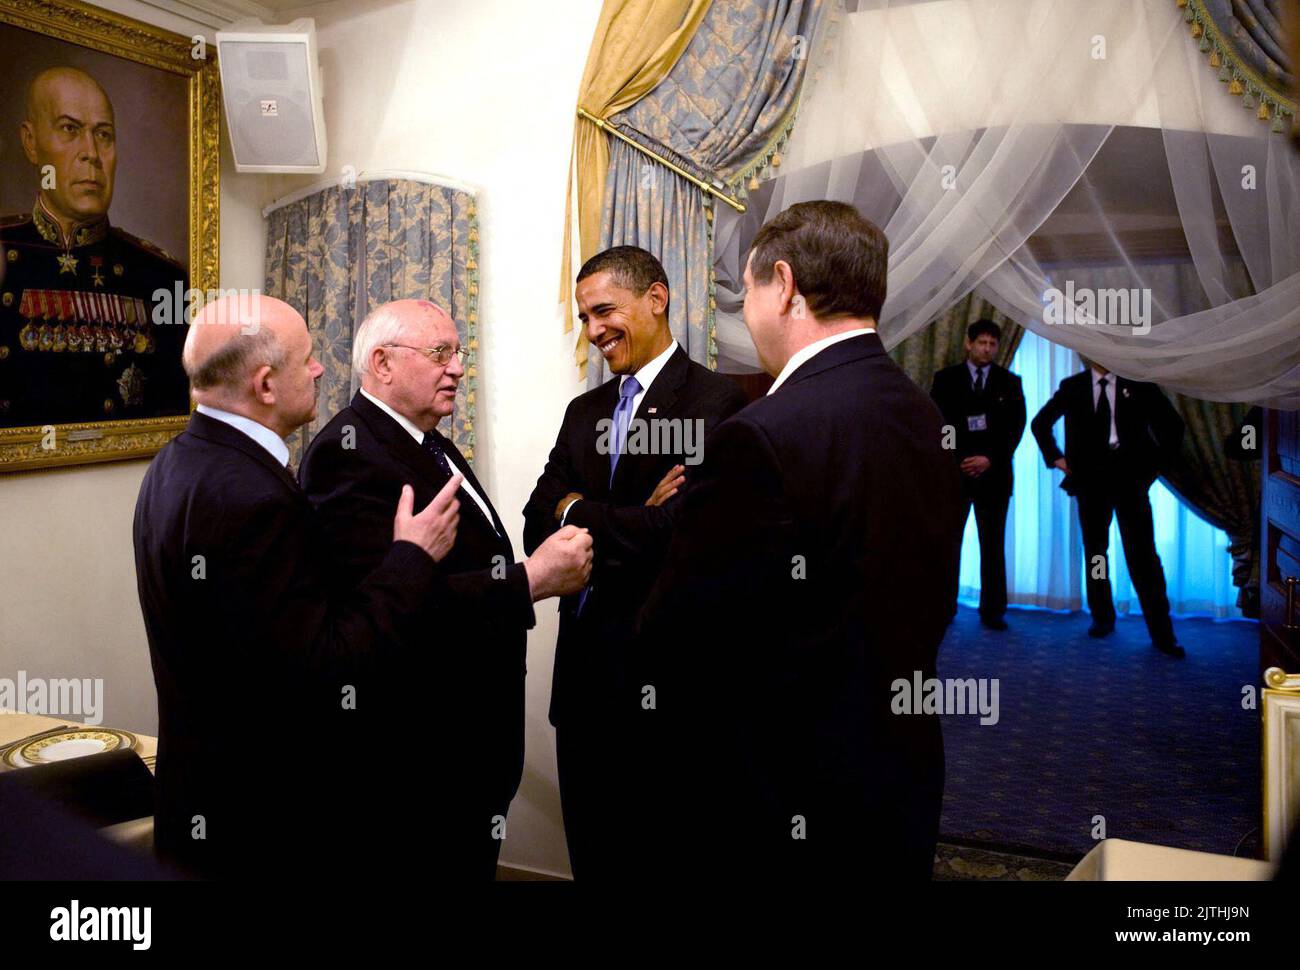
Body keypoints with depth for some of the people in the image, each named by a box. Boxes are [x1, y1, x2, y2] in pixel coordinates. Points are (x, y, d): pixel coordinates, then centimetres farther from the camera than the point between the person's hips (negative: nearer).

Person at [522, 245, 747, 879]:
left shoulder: (715, 401, -12)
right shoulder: (584, 411, 11)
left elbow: (677, 532, -24)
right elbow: (537, 528, 3)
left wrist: (577, 511, -9)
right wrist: (625, 525, -15)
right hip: (583, 662, 7)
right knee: (591, 849, 19)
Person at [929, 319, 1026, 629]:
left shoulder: (1010, 382, 8)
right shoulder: (945, 379, 6)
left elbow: (1016, 427, 1)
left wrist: (990, 459, -12)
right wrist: (956, 461, -10)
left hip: (993, 473, 1)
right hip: (953, 471, -1)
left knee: (993, 545, 3)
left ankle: (992, 610, 8)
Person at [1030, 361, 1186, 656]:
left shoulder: (1139, 384, 3)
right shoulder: (1072, 387, 7)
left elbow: (1172, 424, 10)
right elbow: (1040, 423, 17)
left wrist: (1156, 462, 3)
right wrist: (1055, 457, 8)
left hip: (1130, 479, -2)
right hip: (1090, 479, 2)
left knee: (1143, 556, -6)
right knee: (1095, 552, 9)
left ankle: (1162, 632, -2)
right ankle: (1102, 618, 22)